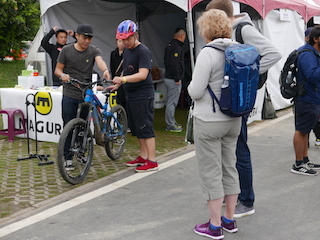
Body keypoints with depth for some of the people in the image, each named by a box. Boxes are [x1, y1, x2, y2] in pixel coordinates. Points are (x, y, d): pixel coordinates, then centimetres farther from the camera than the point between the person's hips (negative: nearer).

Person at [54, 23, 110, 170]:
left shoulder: (94, 51, 2)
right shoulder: (67, 50, 1)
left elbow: (100, 61, -19)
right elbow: (57, 70, 4)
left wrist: (105, 70, -43)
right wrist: (63, 75, -20)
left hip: (86, 95, 2)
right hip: (70, 96, -1)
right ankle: (68, 158, 4)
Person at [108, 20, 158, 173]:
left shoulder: (143, 51, -15)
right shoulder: (127, 50, 14)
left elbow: (142, 74, -26)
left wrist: (122, 79, -36)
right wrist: (118, 84, 15)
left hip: (143, 95, -10)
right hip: (131, 95, 10)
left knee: (145, 127, -8)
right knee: (136, 128, 14)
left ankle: (152, 161, -3)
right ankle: (143, 157, 25)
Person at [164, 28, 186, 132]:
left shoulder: (169, 46, 15)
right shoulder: (177, 47, -16)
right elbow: (174, 64, -25)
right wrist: (177, 79, -18)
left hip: (168, 77, 10)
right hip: (173, 79, -10)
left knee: (171, 102, 18)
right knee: (172, 102, -4)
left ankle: (172, 122, 28)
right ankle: (170, 125, 1)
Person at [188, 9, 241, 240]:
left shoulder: (208, 53, -18)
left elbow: (196, 92, -18)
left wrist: (190, 85, 2)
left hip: (209, 121, -7)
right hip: (233, 120, 7)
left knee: (211, 172, 3)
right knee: (230, 168, 16)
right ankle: (229, 219, 28)